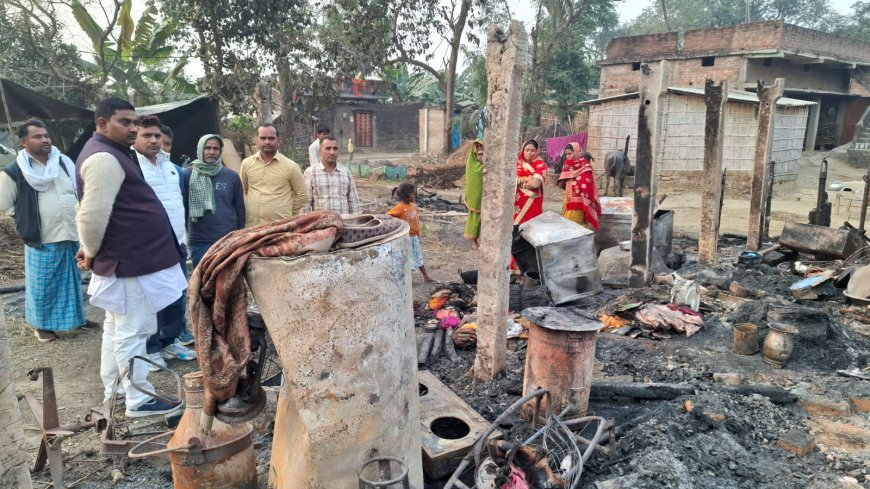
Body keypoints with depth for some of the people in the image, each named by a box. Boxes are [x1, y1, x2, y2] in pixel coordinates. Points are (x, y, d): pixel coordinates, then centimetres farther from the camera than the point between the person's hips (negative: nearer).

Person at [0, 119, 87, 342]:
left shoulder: (64, 162, 3)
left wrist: (75, 217, 9)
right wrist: (28, 218, -1)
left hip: (72, 236, 4)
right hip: (42, 241, -4)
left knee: (72, 282, 16)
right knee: (42, 286, 6)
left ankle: (75, 317, 31)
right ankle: (42, 325, 22)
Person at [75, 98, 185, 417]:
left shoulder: (110, 153, 17)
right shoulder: (104, 158, -18)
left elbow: (92, 210, 24)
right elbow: (93, 214, -24)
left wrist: (90, 250, 20)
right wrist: (92, 253, -9)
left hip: (125, 257, 11)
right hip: (129, 261, -11)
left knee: (117, 328, 18)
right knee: (132, 332, -2)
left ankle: (114, 391, 30)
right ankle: (139, 400, 7)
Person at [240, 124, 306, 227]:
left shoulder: (290, 166, -4)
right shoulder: (246, 163, 6)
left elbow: (301, 195, 3)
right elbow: (242, 191, 18)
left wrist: (289, 216, 6)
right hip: (251, 226, 3)